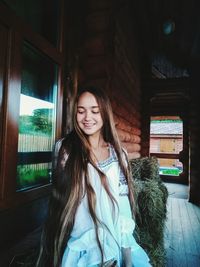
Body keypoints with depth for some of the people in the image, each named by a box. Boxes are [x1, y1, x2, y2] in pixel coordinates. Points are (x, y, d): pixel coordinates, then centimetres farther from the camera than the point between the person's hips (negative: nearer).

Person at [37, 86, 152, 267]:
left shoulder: (118, 154, -1)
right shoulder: (65, 148, -7)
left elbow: (124, 202, -1)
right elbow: (60, 198, -2)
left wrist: (128, 252, -3)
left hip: (114, 244, 2)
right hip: (77, 247, -1)